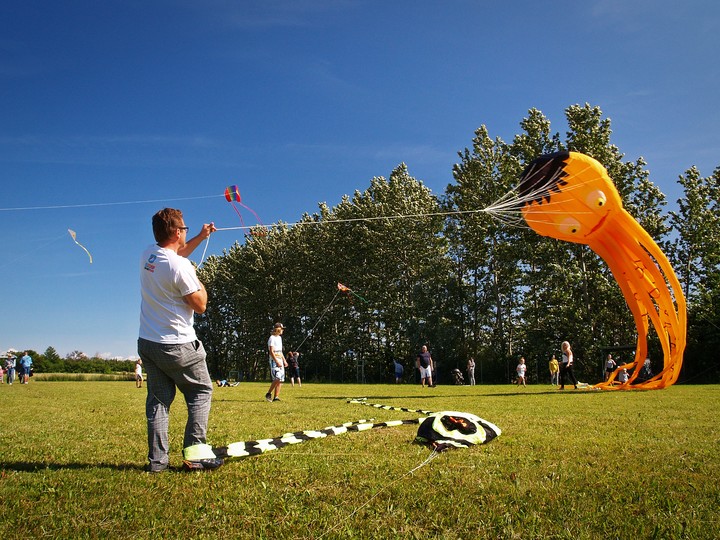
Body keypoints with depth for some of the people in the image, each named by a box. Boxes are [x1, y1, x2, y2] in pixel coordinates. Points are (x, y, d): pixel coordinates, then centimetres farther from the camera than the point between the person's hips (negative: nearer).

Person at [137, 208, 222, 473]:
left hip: (147, 342, 7)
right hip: (177, 345, -7)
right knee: (201, 391, 8)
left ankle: (157, 459, 9)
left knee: (158, 399, 10)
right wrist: (196, 277, 1)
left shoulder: (148, 254, 3)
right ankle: (195, 452, 1)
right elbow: (200, 305, -11)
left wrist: (200, 237, 27)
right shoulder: (180, 267, -20)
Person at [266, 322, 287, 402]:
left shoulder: (279, 338, 19)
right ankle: (268, 394, -7)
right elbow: (271, 352, -16)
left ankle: (276, 397, 3)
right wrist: (277, 362, -21)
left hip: (280, 361, 9)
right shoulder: (272, 338, -9)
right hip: (274, 361, -9)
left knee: (280, 379, 2)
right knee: (277, 378, -19)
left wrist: (284, 360, 19)